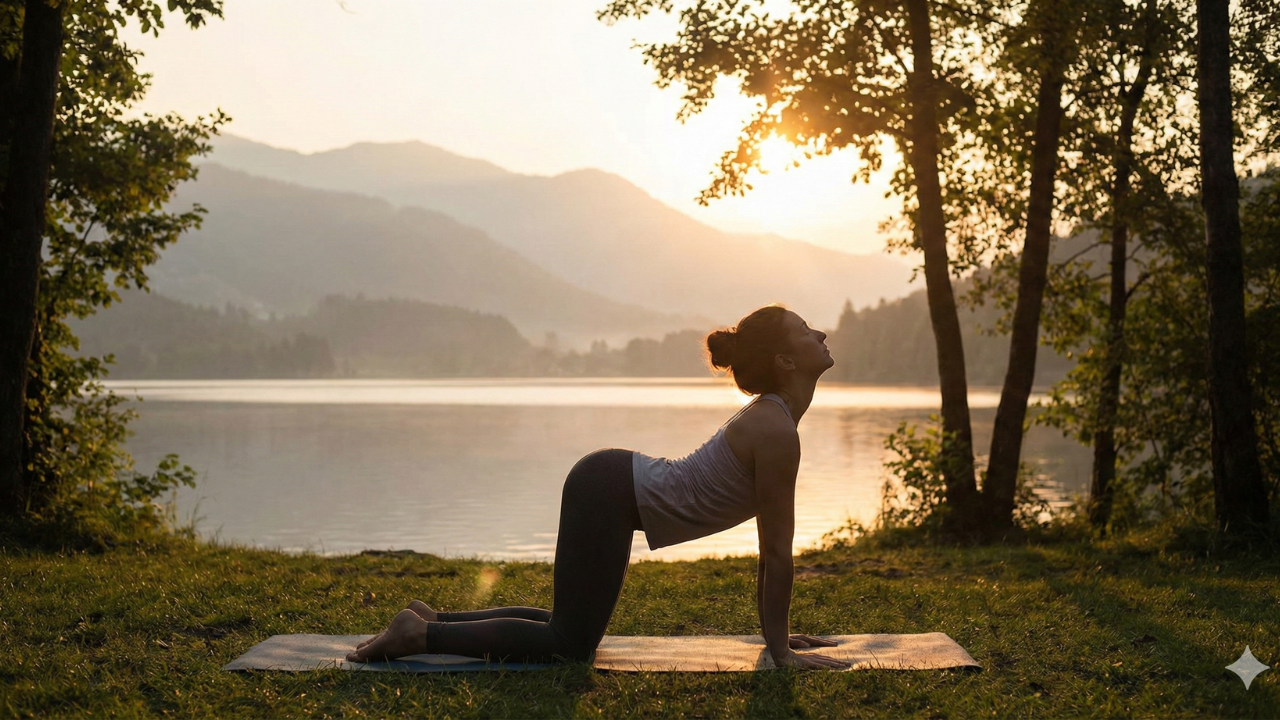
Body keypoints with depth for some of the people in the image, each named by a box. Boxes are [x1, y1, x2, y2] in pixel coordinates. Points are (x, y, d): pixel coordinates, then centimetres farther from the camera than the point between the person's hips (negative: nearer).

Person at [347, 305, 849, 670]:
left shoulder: (771, 416, 9)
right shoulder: (776, 432, -20)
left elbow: (770, 546, 15)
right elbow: (777, 552, -16)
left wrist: (773, 629, 17)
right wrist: (782, 650, -9)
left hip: (612, 483, 10)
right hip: (610, 494, -10)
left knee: (575, 625, 19)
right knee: (570, 648, -5)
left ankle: (432, 619, 23)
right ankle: (421, 633, -1)